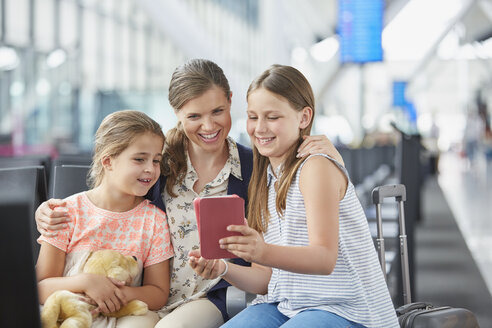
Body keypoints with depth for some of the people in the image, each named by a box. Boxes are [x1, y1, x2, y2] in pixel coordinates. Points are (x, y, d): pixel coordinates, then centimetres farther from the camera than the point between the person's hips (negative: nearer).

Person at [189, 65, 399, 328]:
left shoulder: (316, 168, -8)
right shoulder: (265, 179, 14)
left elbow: (325, 259, -20)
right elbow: (266, 278, 9)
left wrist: (263, 252, -37)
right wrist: (223, 269, -11)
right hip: (282, 306, 6)